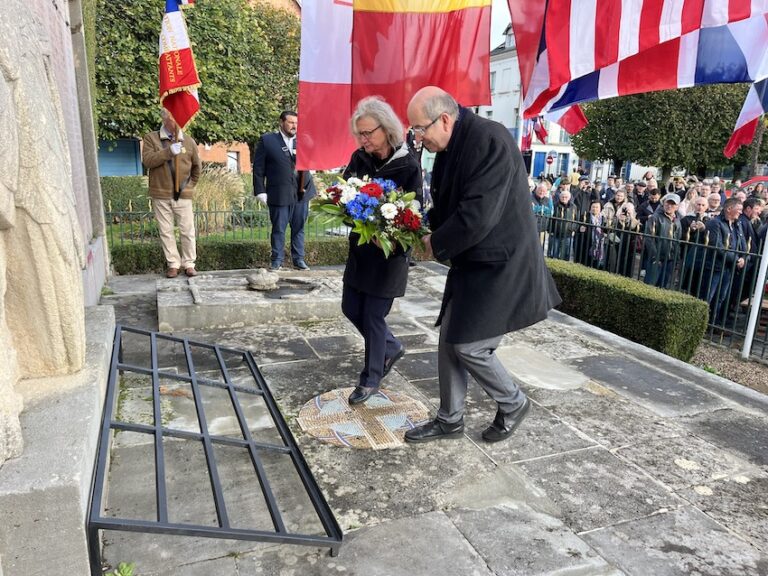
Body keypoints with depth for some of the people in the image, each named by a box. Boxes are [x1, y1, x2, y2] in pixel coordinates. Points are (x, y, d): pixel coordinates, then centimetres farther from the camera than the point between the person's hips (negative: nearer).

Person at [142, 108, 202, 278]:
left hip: (183, 195, 1)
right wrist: (169, 151, -19)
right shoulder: (151, 138, 1)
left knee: (188, 231, 1)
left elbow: (197, 166, 18)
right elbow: (147, 160, -12)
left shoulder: (188, 141, 7)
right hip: (161, 194, -1)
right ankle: (173, 264, 13)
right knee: (166, 231, 4)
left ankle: (189, 264, 11)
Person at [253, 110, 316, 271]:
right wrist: (261, 191, -6)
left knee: (299, 228, 8)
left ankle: (299, 259, 18)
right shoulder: (267, 140, 3)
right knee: (278, 229, 4)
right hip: (279, 194, -3)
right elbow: (258, 168, 0)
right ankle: (277, 260, 14)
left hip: (302, 192, 3)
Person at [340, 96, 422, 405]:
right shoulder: (359, 158, -1)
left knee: (373, 317, 2)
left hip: (389, 252, -6)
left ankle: (371, 380, 23)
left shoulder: (408, 165, -14)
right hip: (360, 247, 6)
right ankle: (391, 348, 39)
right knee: (351, 309, 13)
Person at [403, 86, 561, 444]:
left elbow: (478, 215, -27)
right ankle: (449, 420, 26)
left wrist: (436, 244, -13)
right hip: (472, 265, 9)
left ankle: (513, 404, 23)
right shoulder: (449, 148, 9)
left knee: (470, 346, -5)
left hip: (501, 267, -9)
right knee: (450, 341, 11)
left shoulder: (490, 140, -20)